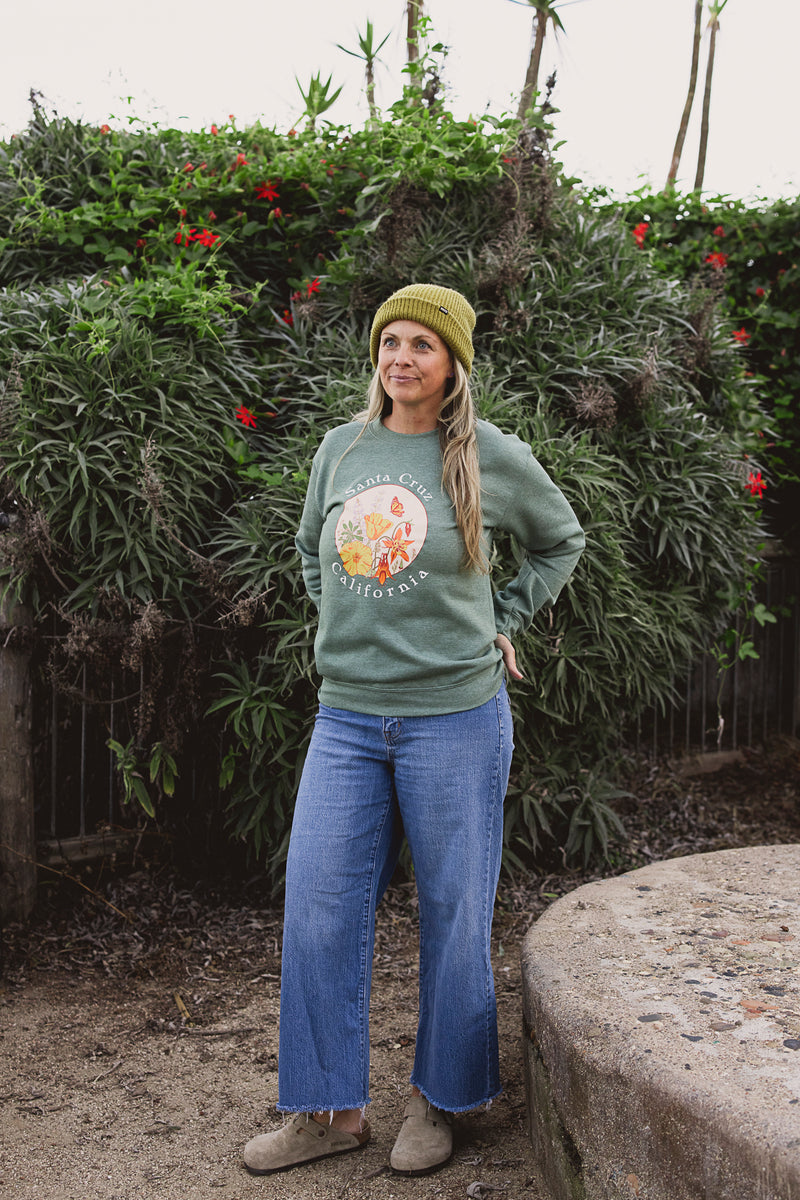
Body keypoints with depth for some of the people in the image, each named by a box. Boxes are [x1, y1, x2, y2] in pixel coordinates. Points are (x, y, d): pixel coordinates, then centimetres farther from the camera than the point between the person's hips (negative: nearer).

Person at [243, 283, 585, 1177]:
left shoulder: (492, 457, -3)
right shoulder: (340, 449, 7)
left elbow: (561, 541, 14)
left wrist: (501, 623, 6)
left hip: (455, 716, -3)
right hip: (347, 717, 4)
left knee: (453, 915, 6)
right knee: (318, 909, 2)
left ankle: (437, 1103, 23)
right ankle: (329, 1111, 16)